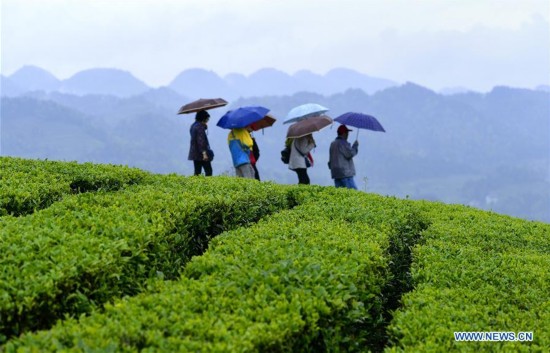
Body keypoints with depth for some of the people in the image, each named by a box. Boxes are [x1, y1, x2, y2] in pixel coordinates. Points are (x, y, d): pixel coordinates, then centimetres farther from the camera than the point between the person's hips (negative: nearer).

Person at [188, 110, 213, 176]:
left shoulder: (193, 126, 15)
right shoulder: (200, 127, -15)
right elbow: (201, 141, -21)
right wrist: (204, 153, -24)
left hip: (194, 153, 9)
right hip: (200, 153, -9)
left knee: (197, 172, 8)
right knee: (208, 171, -6)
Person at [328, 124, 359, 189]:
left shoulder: (333, 144, 18)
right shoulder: (342, 143, -11)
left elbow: (330, 160, 22)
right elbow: (350, 154, -17)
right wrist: (355, 145, -4)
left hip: (336, 173, 9)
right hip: (345, 174, -9)